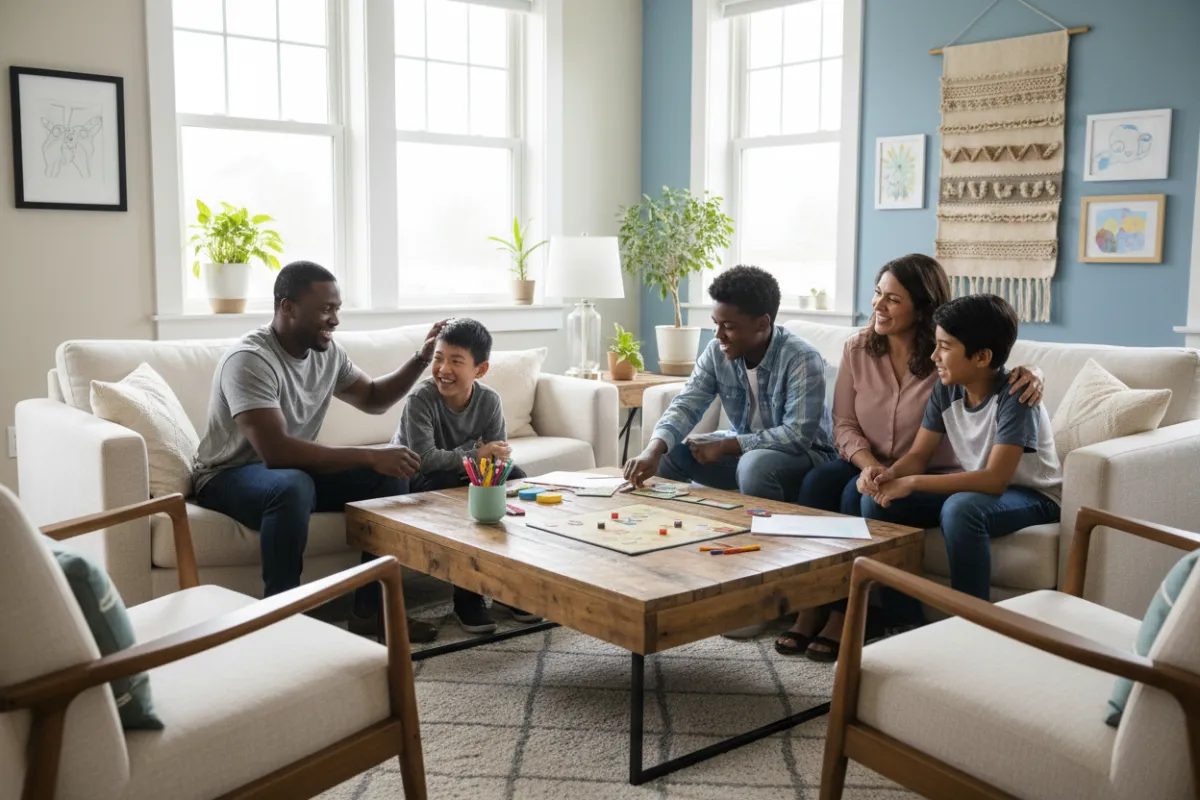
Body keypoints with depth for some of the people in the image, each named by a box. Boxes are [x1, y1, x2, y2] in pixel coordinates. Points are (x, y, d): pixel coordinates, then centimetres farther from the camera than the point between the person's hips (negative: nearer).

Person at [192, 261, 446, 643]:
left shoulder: (327, 352, -2)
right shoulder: (249, 359, -27)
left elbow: (373, 399, 14)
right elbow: (276, 451, -37)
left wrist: (422, 358, -2)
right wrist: (371, 457, -37)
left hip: (296, 468, 8)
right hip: (230, 475, -8)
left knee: (390, 474, -9)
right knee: (292, 487, -40)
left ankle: (371, 608, -4)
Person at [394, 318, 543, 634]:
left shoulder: (489, 400, -10)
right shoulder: (421, 398, -25)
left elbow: (497, 453, -8)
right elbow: (425, 458, -32)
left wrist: (498, 457, -32)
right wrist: (475, 455, -34)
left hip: (465, 475, 5)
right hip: (414, 479, -5)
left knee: (515, 478, -18)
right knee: (449, 484, -35)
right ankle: (467, 595, -23)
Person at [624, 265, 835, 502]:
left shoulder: (802, 359, -25)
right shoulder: (717, 352, -8)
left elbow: (798, 435, -30)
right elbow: (686, 405, -13)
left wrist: (724, 445, -26)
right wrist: (654, 449, -33)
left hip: (803, 453, -5)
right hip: (744, 448, 6)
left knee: (756, 465, -37)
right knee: (666, 455, -12)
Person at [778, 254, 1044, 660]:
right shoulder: (857, 349, 1)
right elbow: (844, 426, -1)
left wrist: (1030, 372, -31)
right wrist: (871, 466, -20)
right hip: (868, 466, 4)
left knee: (859, 494, -31)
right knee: (818, 481, -26)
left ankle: (844, 614, -19)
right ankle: (811, 607, -22)